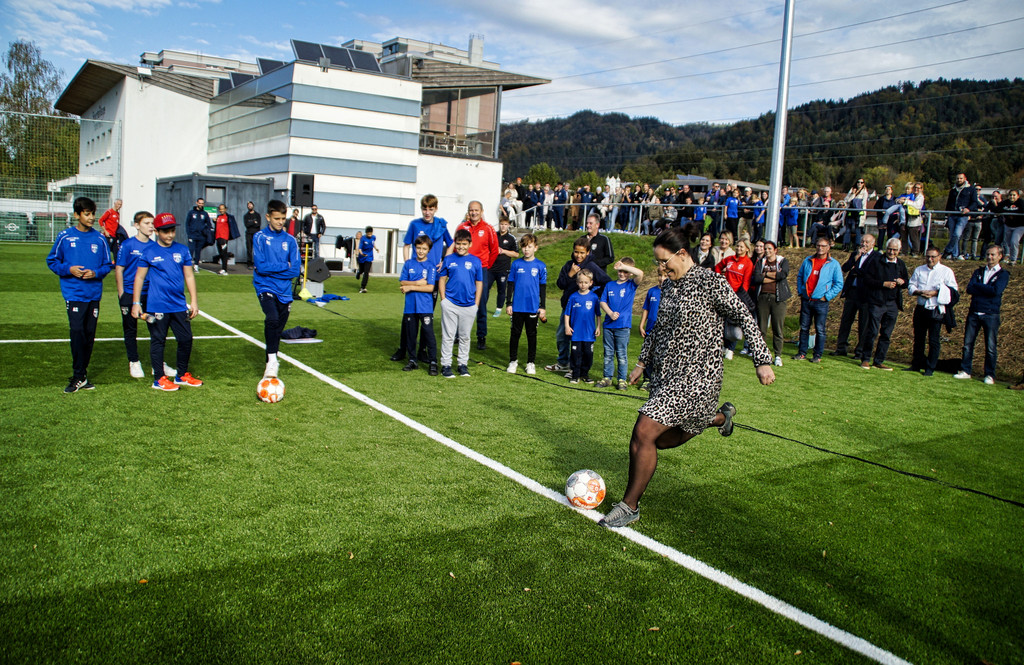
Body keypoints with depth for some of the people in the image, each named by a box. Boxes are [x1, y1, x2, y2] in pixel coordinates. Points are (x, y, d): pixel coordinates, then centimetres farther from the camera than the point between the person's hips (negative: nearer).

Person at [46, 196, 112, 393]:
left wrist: (96, 273, -9)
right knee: (77, 331, -12)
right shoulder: (65, 237, 0)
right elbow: (52, 261, 8)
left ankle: (82, 373, 20)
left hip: (94, 293, 3)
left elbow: (107, 265, 11)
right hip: (74, 293, -3)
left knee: (89, 334, 7)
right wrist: (68, 269, -9)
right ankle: (79, 376, -4)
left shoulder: (100, 239, 5)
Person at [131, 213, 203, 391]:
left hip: (179, 306, 4)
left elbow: (189, 276, 12)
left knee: (186, 339, 8)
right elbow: (140, 277, 1)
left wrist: (194, 301, 9)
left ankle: (182, 375, 24)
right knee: (158, 341, 4)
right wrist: (136, 303, -2)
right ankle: (159, 379, 14)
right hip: (157, 307, -4)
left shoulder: (182, 250, 7)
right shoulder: (149, 251, -2)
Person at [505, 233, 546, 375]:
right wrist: (509, 303, 4)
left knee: (532, 335, 8)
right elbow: (510, 284, 7)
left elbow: (543, 287, 4)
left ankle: (531, 363, 18)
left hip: (533, 308, -1)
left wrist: (542, 307, 2)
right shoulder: (516, 264, 2)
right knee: (515, 333, 7)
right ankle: (513, 361, 19)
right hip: (517, 307, 1)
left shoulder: (540, 266, 0)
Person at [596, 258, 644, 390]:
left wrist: (624, 266, -20)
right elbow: (603, 302, 8)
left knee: (622, 354, 1)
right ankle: (608, 377, 19)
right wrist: (610, 313, -8)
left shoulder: (631, 285, 1)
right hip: (608, 325, 3)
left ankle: (622, 380, 10)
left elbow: (640, 274, -18)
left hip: (623, 326, -3)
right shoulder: (609, 285, 10)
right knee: (608, 353, 9)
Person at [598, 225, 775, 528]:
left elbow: (745, 317, -10)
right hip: (666, 374, 9)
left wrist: (762, 361, -13)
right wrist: (643, 362, 22)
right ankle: (721, 416, 40)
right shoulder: (668, 286, 10)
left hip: (696, 376, -9)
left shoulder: (709, 281, -12)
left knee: (643, 433, -16)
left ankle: (629, 506, -1)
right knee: (660, 439, 17)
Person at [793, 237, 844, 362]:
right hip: (806, 300, 3)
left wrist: (827, 296, -6)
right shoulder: (808, 261, 8)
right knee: (804, 328, 8)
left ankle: (817, 355, 8)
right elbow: (799, 276, 19)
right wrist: (800, 291, 8)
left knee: (820, 330, 1)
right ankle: (802, 352, 15)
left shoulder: (833, 264, -1)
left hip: (821, 302, -3)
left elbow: (839, 284, 1)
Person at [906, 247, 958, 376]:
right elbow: (911, 286, 11)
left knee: (934, 340, -1)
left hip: (936, 311, -4)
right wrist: (919, 292, -10)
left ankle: (930, 368, 7)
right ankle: (916, 365, 22)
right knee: (918, 338, 11)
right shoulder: (919, 270, 12)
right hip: (920, 308, 4)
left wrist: (935, 293, -16)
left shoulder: (946, 271, 0)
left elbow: (952, 290, -4)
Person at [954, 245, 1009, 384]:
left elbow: (996, 291, -15)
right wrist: (986, 289, -12)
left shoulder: (1003, 274, 1)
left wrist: (978, 286, -7)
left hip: (991, 315, -4)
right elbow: (969, 288, 0)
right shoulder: (978, 272, 14)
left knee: (990, 347, 0)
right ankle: (965, 371, 14)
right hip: (974, 313, 4)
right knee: (967, 344, 5)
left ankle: (990, 375, 9)